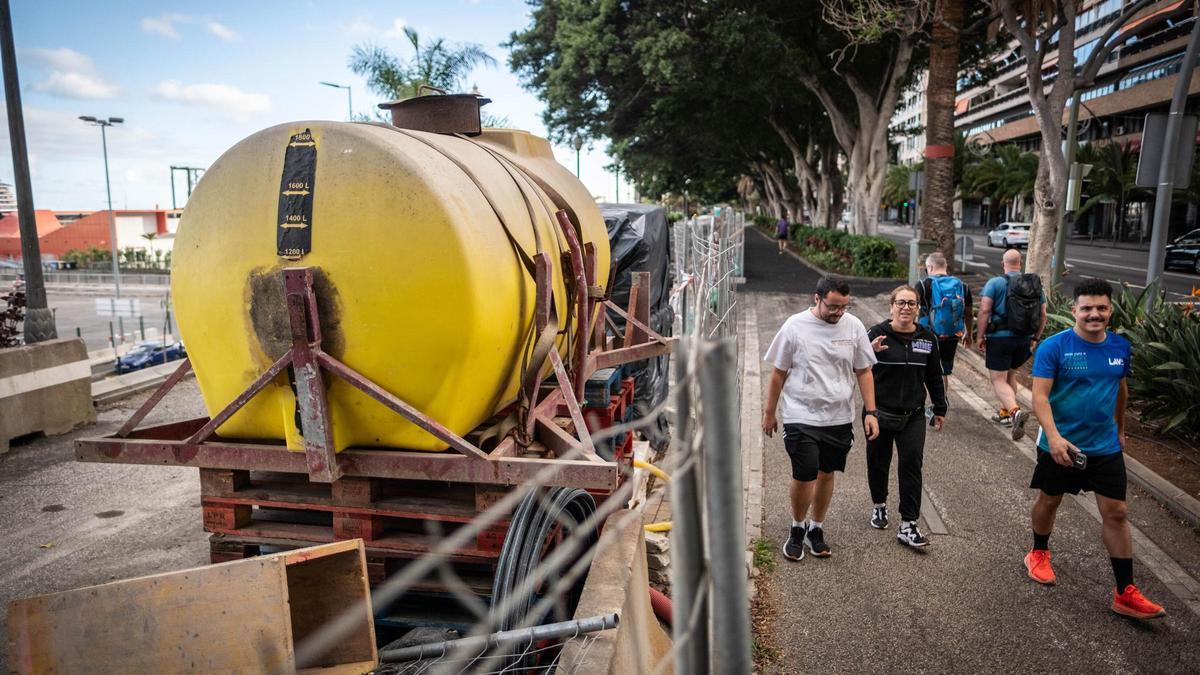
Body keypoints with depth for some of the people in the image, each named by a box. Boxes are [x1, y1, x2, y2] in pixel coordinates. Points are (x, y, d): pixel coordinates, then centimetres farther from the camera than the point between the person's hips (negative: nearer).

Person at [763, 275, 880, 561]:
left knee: (826, 474, 13)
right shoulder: (795, 326, -8)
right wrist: (769, 413, 4)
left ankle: (816, 529, 32)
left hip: (840, 419, 3)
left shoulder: (854, 326, 0)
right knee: (804, 477, -5)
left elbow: (863, 372, 7)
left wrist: (870, 412, 1)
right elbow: (779, 373, -1)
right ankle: (797, 529, 21)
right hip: (801, 417, -3)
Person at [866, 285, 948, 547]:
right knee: (878, 463, 12)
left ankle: (908, 525, 2)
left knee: (911, 466, -4)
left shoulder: (927, 338, 4)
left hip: (913, 416, 2)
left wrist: (940, 408, 17)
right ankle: (879, 506, 37)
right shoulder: (877, 334, -8)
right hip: (879, 414, -2)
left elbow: (934, 377, 14)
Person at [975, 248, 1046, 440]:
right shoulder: (1036, 285, 7)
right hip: (1024, 340, 5)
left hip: (1000, 338, -5)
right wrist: (1035, 339, 18)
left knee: (998, 380, -2)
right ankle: (1005, 413, 32)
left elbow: (984, 311, -17)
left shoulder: (995, 283, -9)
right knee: (1010, 375, 23)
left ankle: (1015, 410, -26)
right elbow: (1043, 315, 8)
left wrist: (979, 336, -9)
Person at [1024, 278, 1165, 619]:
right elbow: (1040, 396, -20)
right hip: (1061, 445, -3)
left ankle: (1125, 593, 11)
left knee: (1116, 514, 3)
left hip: (1106, 447, 4)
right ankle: (1039, 554, 40)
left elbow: (1121, 390, 17)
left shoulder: (1121, 347, 0)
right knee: (1049, 502, 15)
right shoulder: (1054, 347, -16)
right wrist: (1053, 436, -33)